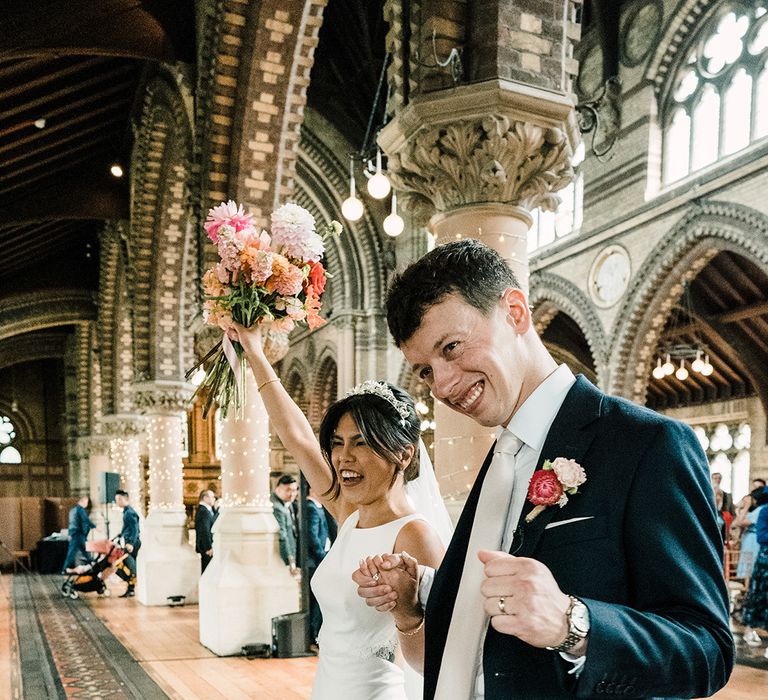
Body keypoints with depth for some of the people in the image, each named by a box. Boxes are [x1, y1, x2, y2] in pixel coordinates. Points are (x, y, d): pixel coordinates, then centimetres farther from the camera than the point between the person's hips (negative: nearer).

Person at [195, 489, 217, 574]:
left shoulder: (202, 510, 14)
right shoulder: (204, 511, -18)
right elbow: (205, 531, -23)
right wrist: (209, 548, -21)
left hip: (206, 545, 10)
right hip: (205, 546, -10)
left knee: (206, 570, 14)